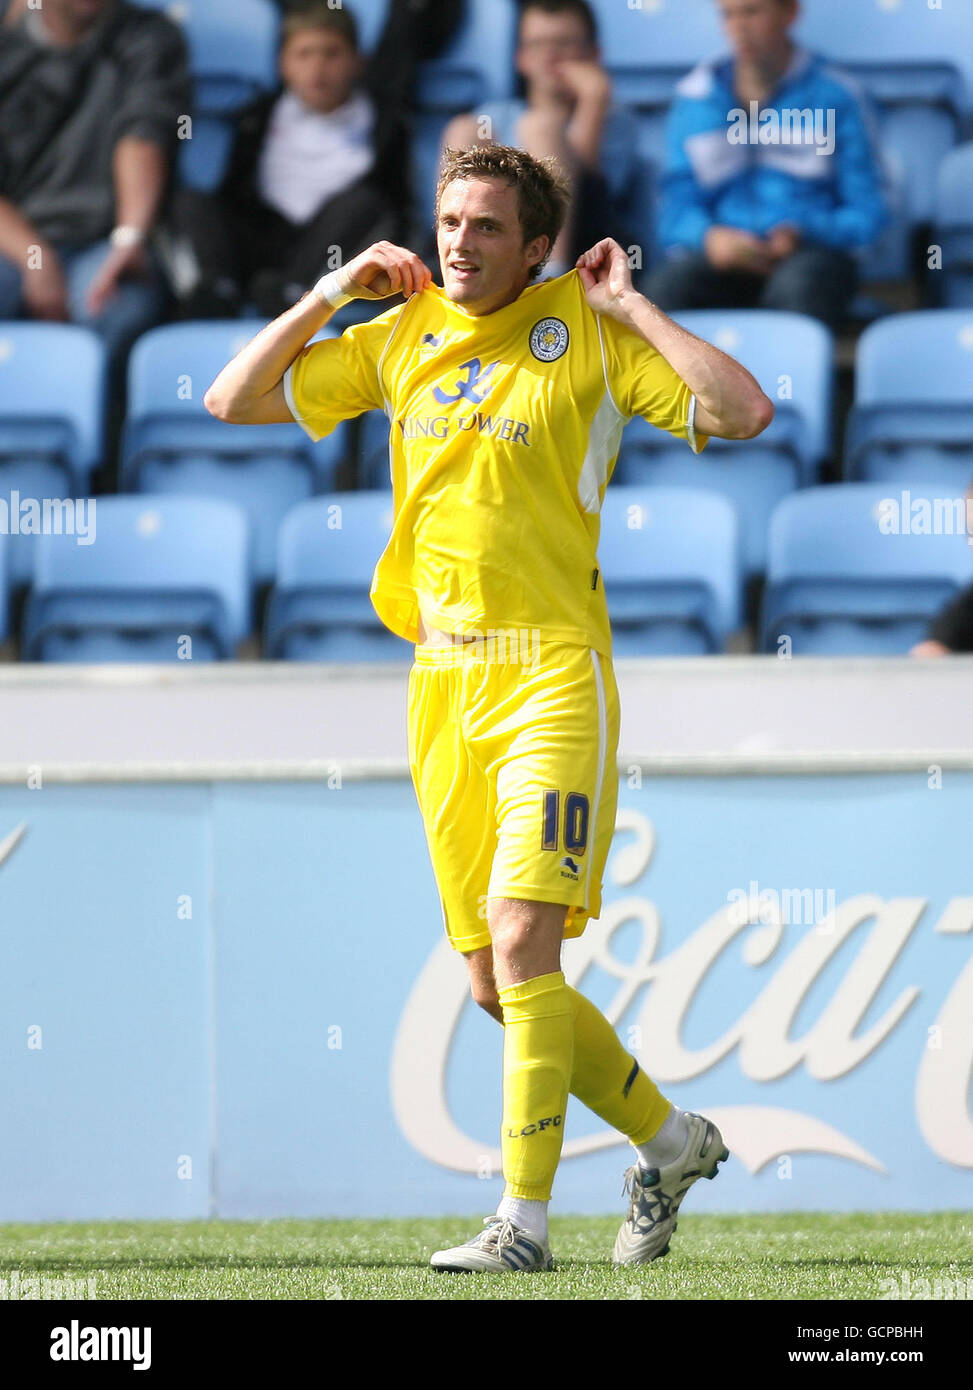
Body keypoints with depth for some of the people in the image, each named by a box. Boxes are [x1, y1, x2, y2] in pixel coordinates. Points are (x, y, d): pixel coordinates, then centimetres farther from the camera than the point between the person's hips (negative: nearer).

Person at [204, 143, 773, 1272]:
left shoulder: (588, 335, 0)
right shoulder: (398, 338, 12)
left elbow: (744, 413, -9)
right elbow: (234, 399, 16)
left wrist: (629, 304, -7)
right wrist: (333, 292, 9)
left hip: (552, 674, -5)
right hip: (442, 681, 5)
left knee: (522, 945, -17)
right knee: (496, 986, 6)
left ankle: (524, 1220, -16)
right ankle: (669, 1139, 26)